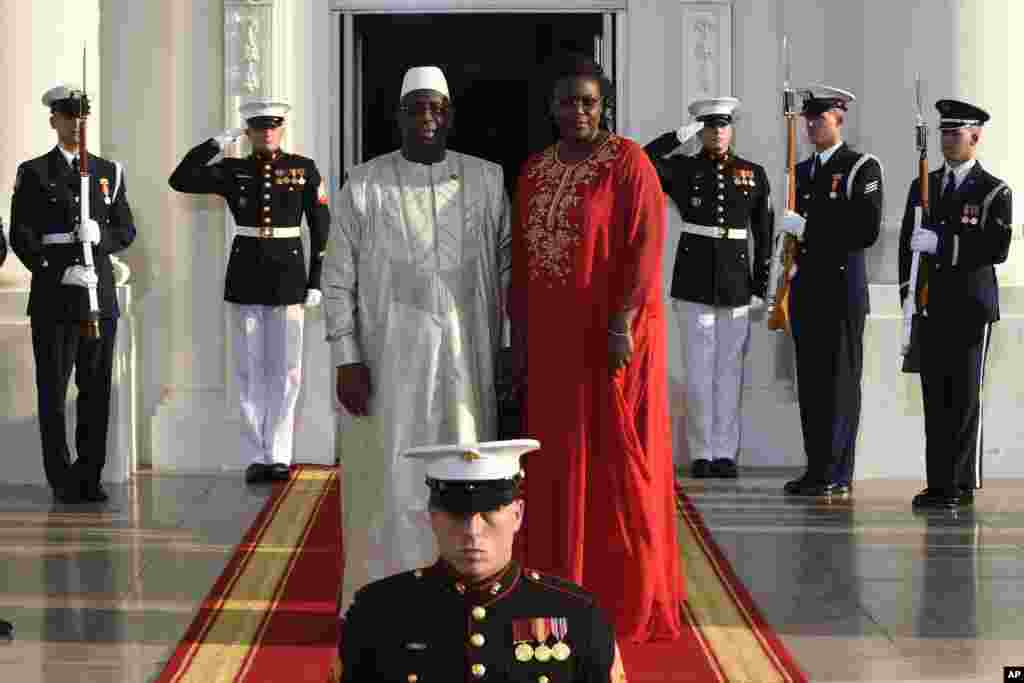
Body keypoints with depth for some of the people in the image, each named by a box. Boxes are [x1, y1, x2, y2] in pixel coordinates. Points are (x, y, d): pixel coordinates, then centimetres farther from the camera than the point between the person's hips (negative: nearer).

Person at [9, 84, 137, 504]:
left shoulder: (109, 172, 12)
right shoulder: (33, 173, 3)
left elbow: (126, 231, 11)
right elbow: (21, 236, -3)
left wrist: (100, 234, -11)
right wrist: (59, 273, -14)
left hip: (100, 293, 3)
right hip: (53, 295, -3)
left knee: (96, 387, 3)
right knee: (53, 388, -1)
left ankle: (90, 476, 11)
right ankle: (63, 480, 6)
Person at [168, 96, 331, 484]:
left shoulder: (304, 169, 2)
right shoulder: (233, 171, 4)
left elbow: (321, 227, 3)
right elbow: (180, 180, -7)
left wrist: (316, 281, -2)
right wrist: (217, 143, -7)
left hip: (289, 275, -1)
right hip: (245, 275, 1)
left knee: (286, 369, 0)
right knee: (250, 369, 3)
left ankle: (278, 455, 6)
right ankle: (255, 457, 8)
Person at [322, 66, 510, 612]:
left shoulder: (486, 180, 6)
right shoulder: (364, 185, 0)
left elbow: (509, 266, 7)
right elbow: (338, 278, 0)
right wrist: (345, 360, -7)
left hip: (465, 362, 2)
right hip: (388, 361, -2)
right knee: (390, 477, 0)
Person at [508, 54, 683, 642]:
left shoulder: (628, 161, -7)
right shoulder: (535, 170, 10)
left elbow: (645, 247, -13)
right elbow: (522, 257, 13)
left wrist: (621, 324, -20)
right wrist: (520, 332, 9)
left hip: (613, 334, -6)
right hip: (553, 337, 6)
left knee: (617, 457, 0)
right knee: (559, 461, 9)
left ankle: (630, 598, 10)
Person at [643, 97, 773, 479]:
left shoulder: (754, 174, 8)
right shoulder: (684, 170, 5)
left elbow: (764, 235, 9)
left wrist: (760, 286, 5)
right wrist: (679, 136, -14)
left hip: (736, 285, 1)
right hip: (694, 282, -1)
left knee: (729, 372, 5)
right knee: (698, 372, 1)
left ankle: (725, 453, 10)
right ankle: (701, 453, 8)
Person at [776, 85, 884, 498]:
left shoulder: (862, 168, -4)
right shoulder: (802, 170, 17)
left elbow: (867, 231, -13)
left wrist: (809, 228, -14)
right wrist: (791, 266, 10)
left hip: (843, 287, -7)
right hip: (806, 289, 7)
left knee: (840, 380, -4)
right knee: (810, 381, 7)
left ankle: (837, 475, -2)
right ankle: (817, 469, 13)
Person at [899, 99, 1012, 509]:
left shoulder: (994, 192, 0)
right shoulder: (923, 187, 14)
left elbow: (997, 249, -11)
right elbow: (907, 244, 13)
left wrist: (942, 244, -19)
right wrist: (909, 295, 3)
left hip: (971, 308, -4)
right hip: (930, 306, 4)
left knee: (965, 397, -2)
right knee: (935, 397, 4)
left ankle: (961, 485, 1)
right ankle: (937, 484, 9)